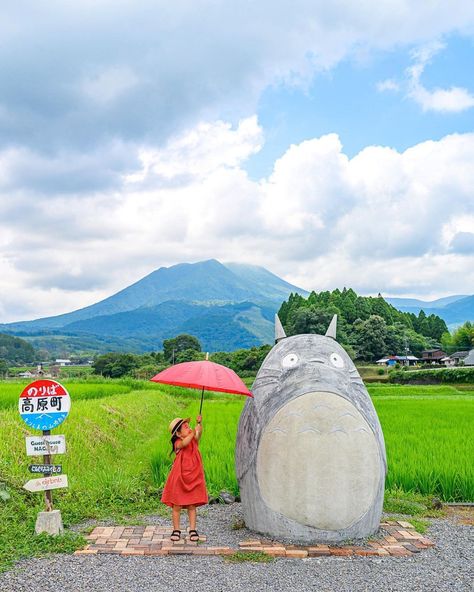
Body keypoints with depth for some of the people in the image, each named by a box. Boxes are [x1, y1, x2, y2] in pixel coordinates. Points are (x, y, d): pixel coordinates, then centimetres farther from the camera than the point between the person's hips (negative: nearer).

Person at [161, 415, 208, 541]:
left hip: (193, 478, 3)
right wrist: (192, 433, -39)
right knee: (177, 506, 6)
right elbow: (184, 443, -33)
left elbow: (198, 433, -20)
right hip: (179, 479, -3)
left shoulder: (194, 440, 1)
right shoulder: (178, 443, -10)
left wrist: (199, 423, -37)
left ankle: (193, 530, 16)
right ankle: (176, 530, 20)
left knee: (192, 505, 8)